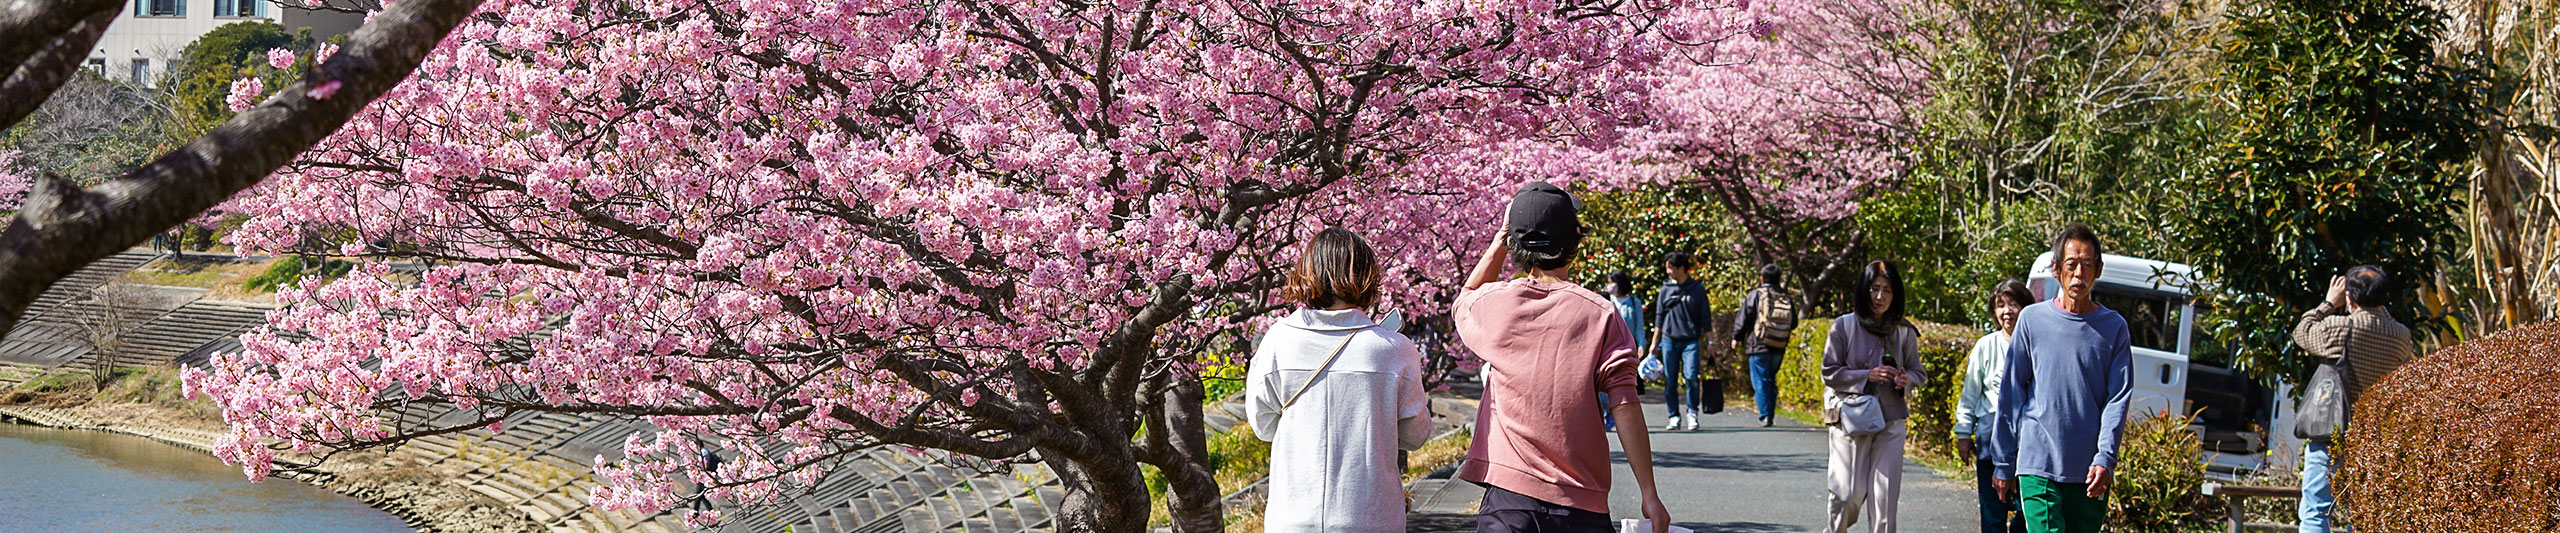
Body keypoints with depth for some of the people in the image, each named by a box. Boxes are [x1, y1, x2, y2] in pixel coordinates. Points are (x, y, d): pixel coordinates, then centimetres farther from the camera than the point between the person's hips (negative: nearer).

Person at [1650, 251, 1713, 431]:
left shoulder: (1697, 290, 4)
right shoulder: (1666, 289, 8)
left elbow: (1704, 319, 7)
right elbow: (1659, 318, 13)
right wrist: (1654, 342, 10)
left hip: (1690, 341, -2)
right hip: (1669, 340, 2)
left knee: (1691, 377, -16)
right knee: (1670, 381, 0)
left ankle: (1692, 413, -1)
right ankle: (1674, 417, 9)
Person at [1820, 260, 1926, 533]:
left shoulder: (1904, 332, 5)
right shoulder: (1844, 326, -2)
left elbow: (1918, 372, 13)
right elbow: (1829, 372, -3)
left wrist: (1906, 380, -10)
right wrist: (1867, 375, -15)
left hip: (1891, 421, 2)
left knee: (1886, 495, -4)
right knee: (1849, 495, -3)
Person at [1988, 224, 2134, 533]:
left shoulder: (2114, 327, 7)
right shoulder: (2033, 320, 6)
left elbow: (2118, 399, 2)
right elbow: (2011, 394, 9)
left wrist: (2105, 458, -11)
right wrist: (2003, 463, 8)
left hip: (2091, 473, 2)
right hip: (2039, 465, -1)